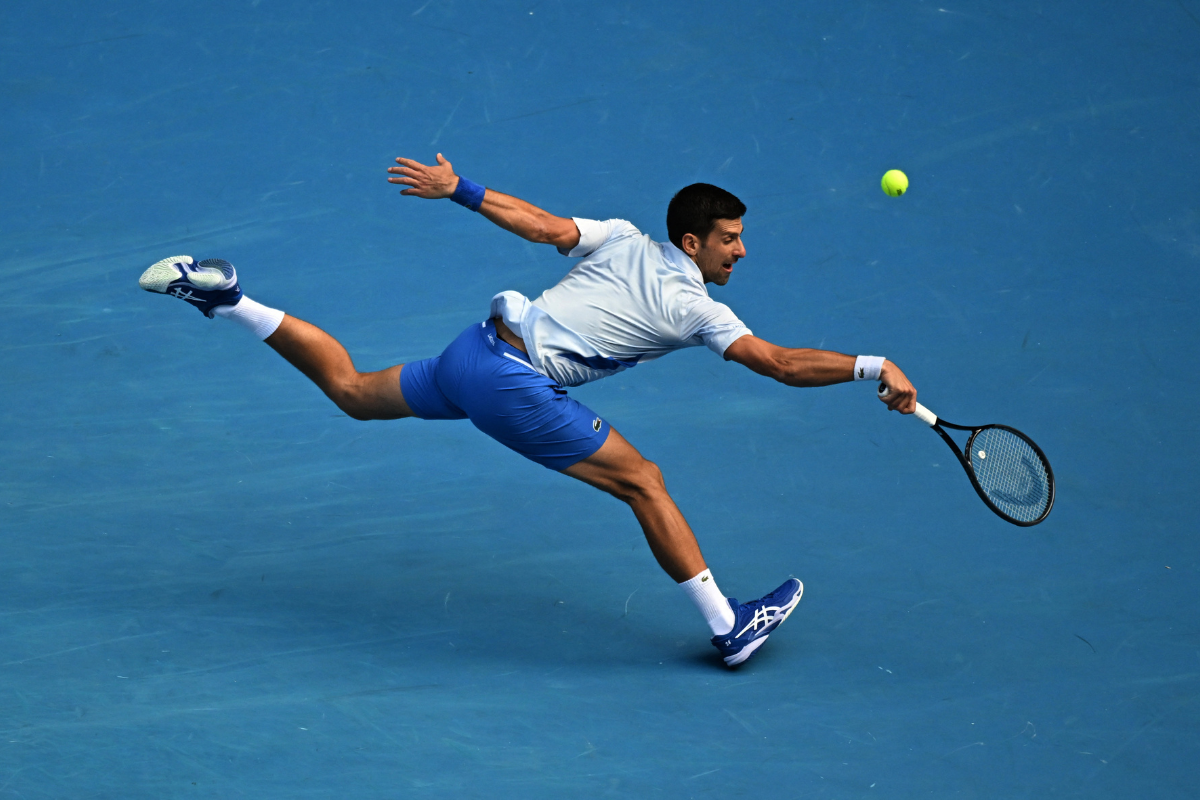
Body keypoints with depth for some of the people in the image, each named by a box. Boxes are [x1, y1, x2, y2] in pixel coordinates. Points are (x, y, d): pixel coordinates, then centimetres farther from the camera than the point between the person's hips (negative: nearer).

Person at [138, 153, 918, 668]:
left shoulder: (621, 238, 10)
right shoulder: (694, 310, -7)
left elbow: (537, 222, 6)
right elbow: (783, 363, -11)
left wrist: (456, 188, 11)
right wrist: (873, 368, -7)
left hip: (473, 352, 8)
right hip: (515, 385, -7)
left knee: (353, 391, 25)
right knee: (644, 481, -3)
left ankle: (226, 298, 17)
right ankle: (728, 627, -1)